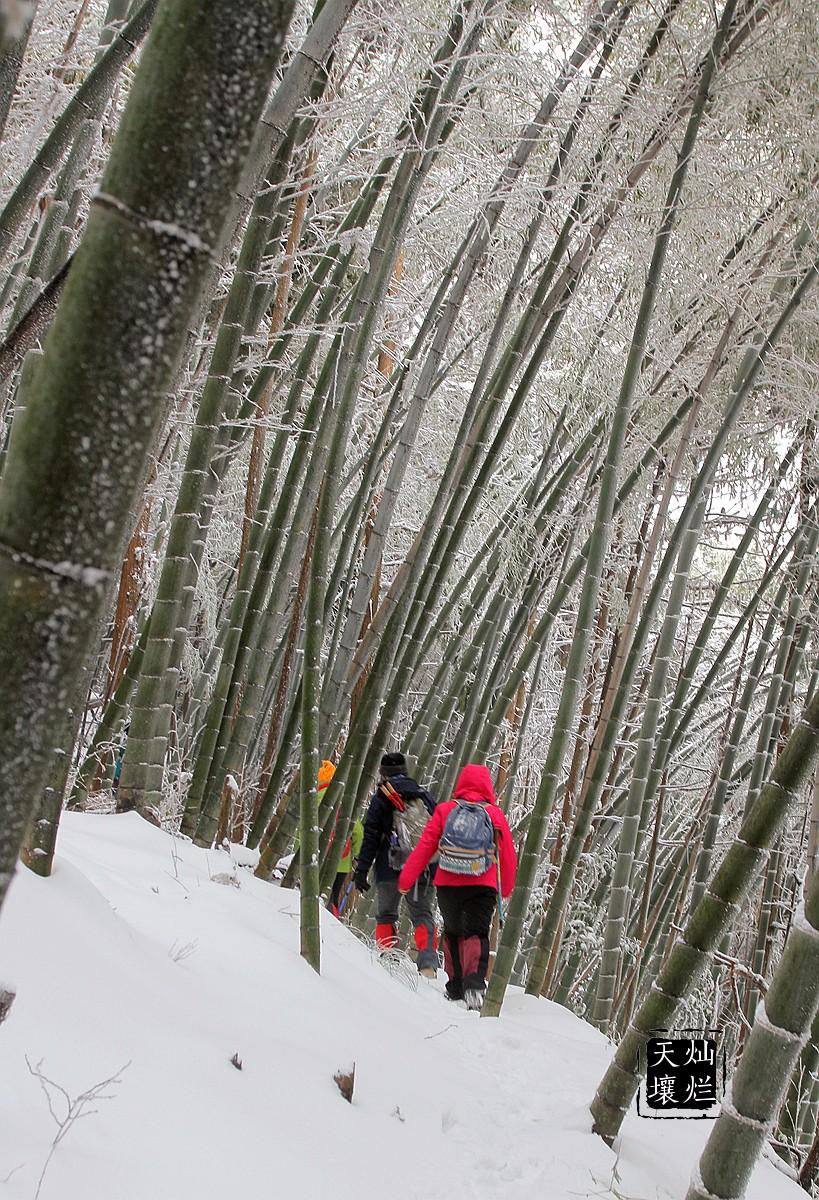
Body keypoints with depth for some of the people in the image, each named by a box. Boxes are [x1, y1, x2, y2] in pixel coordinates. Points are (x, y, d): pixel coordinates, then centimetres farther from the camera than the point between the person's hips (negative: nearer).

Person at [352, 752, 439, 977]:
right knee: (422, 914, 7)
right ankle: (428, 963, -8)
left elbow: (371, 836, -5)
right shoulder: (424, 795, 11)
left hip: (391, 867, -3)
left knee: (386, 914, 12)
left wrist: (361, 870, -3)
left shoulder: (381, 798, -1)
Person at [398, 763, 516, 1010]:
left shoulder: (445, 810, 1)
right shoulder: (495, 814, 1)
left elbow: (424, 847, -1)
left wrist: (406, 879, 5)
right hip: (482, 887, -1)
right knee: (477, 934, -1)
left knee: (453, 932, 20)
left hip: (448, 885, 1)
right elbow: (508, 855, 9)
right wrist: (506, 888, 24)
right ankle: (474, 980, -26)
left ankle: (456, 985, 19)